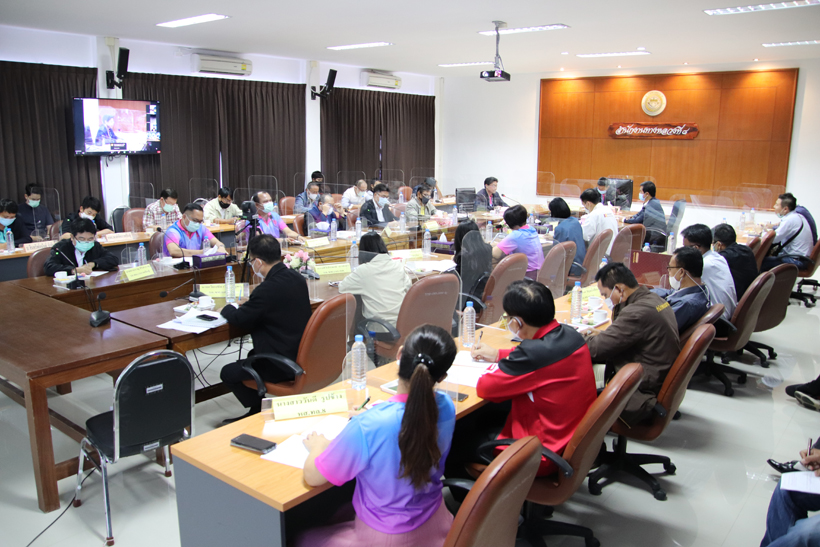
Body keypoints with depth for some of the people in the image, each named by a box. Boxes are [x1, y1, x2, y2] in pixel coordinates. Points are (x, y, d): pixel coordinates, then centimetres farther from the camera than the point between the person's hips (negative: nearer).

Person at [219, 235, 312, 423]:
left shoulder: (267, 289, -25)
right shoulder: (297, 278, 1)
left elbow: (240, 319, -11)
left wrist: (229, 308, 10)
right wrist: (243, 307, 13)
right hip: (302, 355, 9)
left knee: (228, 373, 6)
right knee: (252, 356, 31)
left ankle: (261, 412, 20)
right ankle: (256, 410, 38)